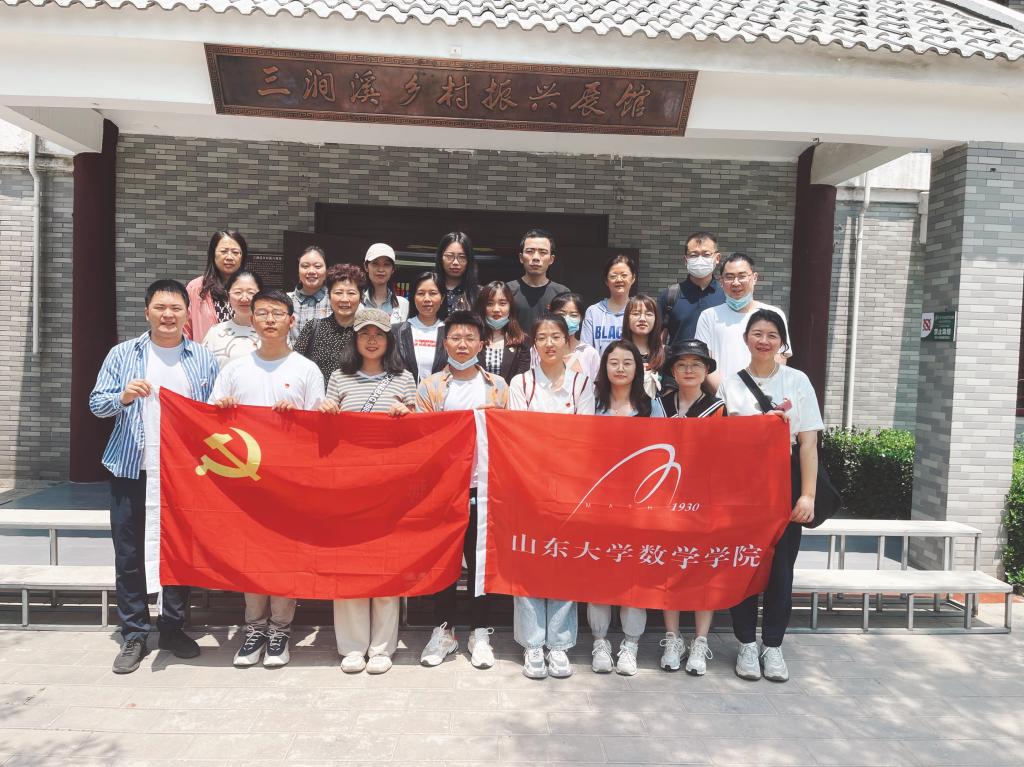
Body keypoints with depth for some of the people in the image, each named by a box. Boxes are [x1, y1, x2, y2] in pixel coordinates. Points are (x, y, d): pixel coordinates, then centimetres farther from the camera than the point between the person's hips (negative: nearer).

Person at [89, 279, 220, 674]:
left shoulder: (204, 359, 6)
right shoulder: (123, 354, 4)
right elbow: (96, 403, 1)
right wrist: (124, 396, -19)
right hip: (132, 470, 0)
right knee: (129, 553, 4)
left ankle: (172, 627, 23)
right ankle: (134, 634, 16)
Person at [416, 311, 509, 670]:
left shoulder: (497, 386, 6)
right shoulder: (430, 386, 4)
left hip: (483, 486, 0)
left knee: (481, 558, 7)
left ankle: (480, 632, 20)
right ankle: (443, 629, 22)